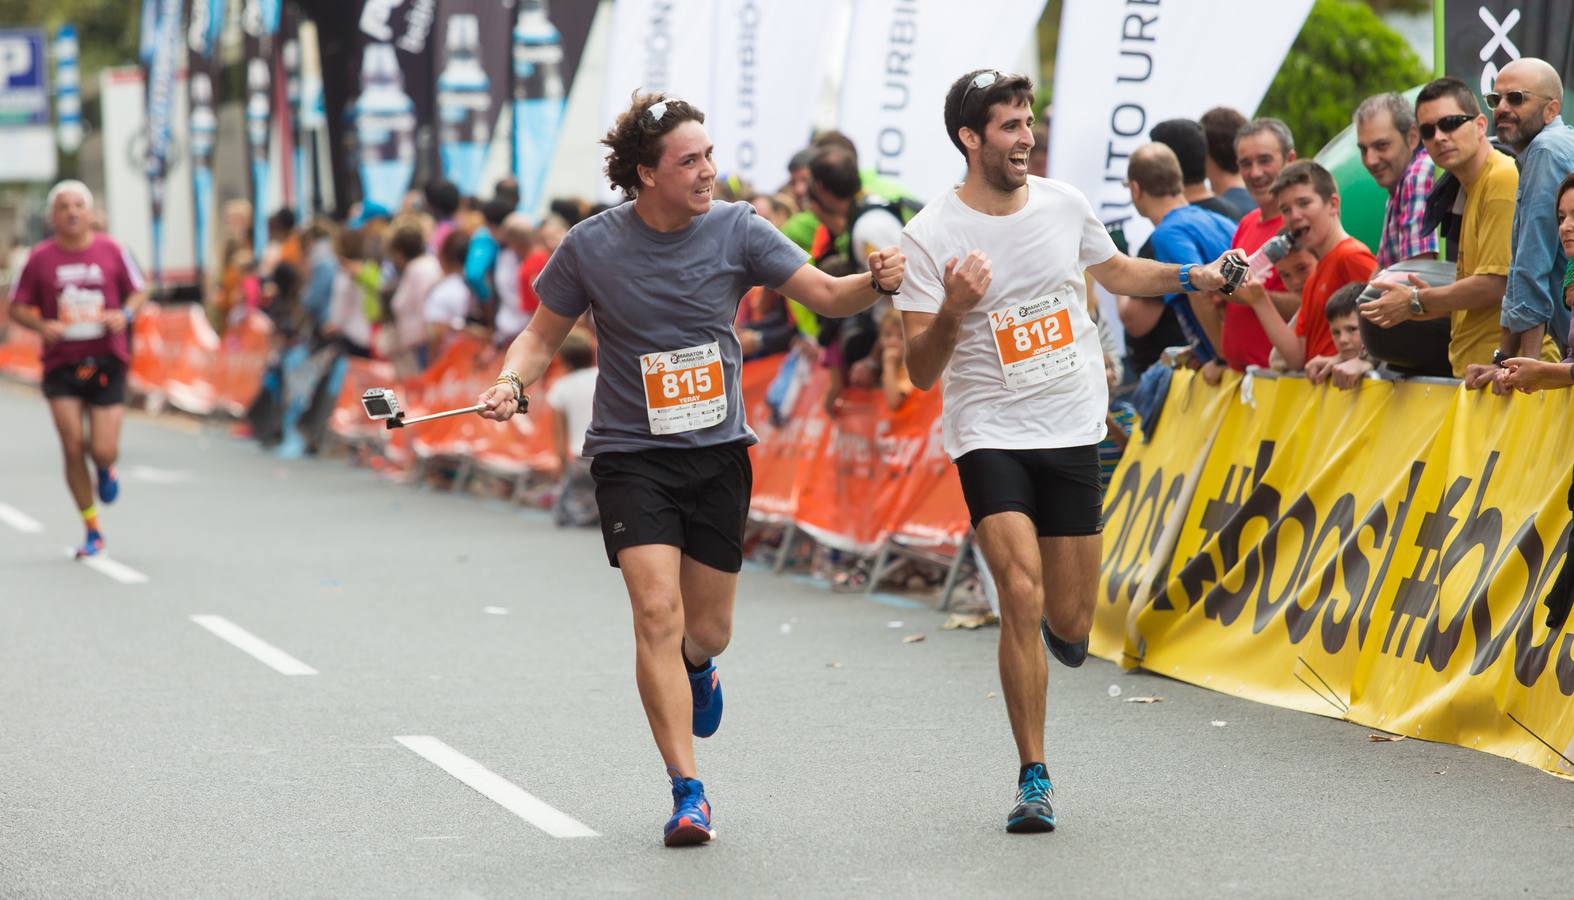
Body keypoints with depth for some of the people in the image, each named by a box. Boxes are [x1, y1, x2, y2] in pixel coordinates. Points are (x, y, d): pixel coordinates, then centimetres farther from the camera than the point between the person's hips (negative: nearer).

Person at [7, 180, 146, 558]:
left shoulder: (110, 251, 0)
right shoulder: (40, 258, -1)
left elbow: (138, 291, 10)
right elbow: (17, 308, 4)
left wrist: (125, 314, -11)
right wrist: (42, 325, -15)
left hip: (106, 362, 0)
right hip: (61, 366, 0)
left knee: (103, 451, -7)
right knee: (73, 448, -6)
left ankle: (105, 470, 34)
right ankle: (92, 531, 10)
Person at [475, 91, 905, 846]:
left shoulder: (736, 230, -4)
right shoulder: (591, 247, -7)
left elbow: (824, 293, -5)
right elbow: (542, 335, 5)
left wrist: (876, 282, -26)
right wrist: (510, 384, -15)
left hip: (718, 451, 2)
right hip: (631, 454, -2)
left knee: (708, 630, 7)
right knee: (658, 613, -16)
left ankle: (693, 669, 47)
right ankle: (688, 793, -11)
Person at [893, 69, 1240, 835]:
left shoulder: (1063, 204, 1)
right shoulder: (931, 237, -10)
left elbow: (1115, 271, 23)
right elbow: (921, 374, -11)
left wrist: (1196, 277, 10)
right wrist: (953, 309, -29)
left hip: (1073, 431, 3)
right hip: (990, 434, -3)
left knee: (1070, 622, 5)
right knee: (1021, 596, -18)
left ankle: (1059, 625, 45)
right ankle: (1033, 779, -7)